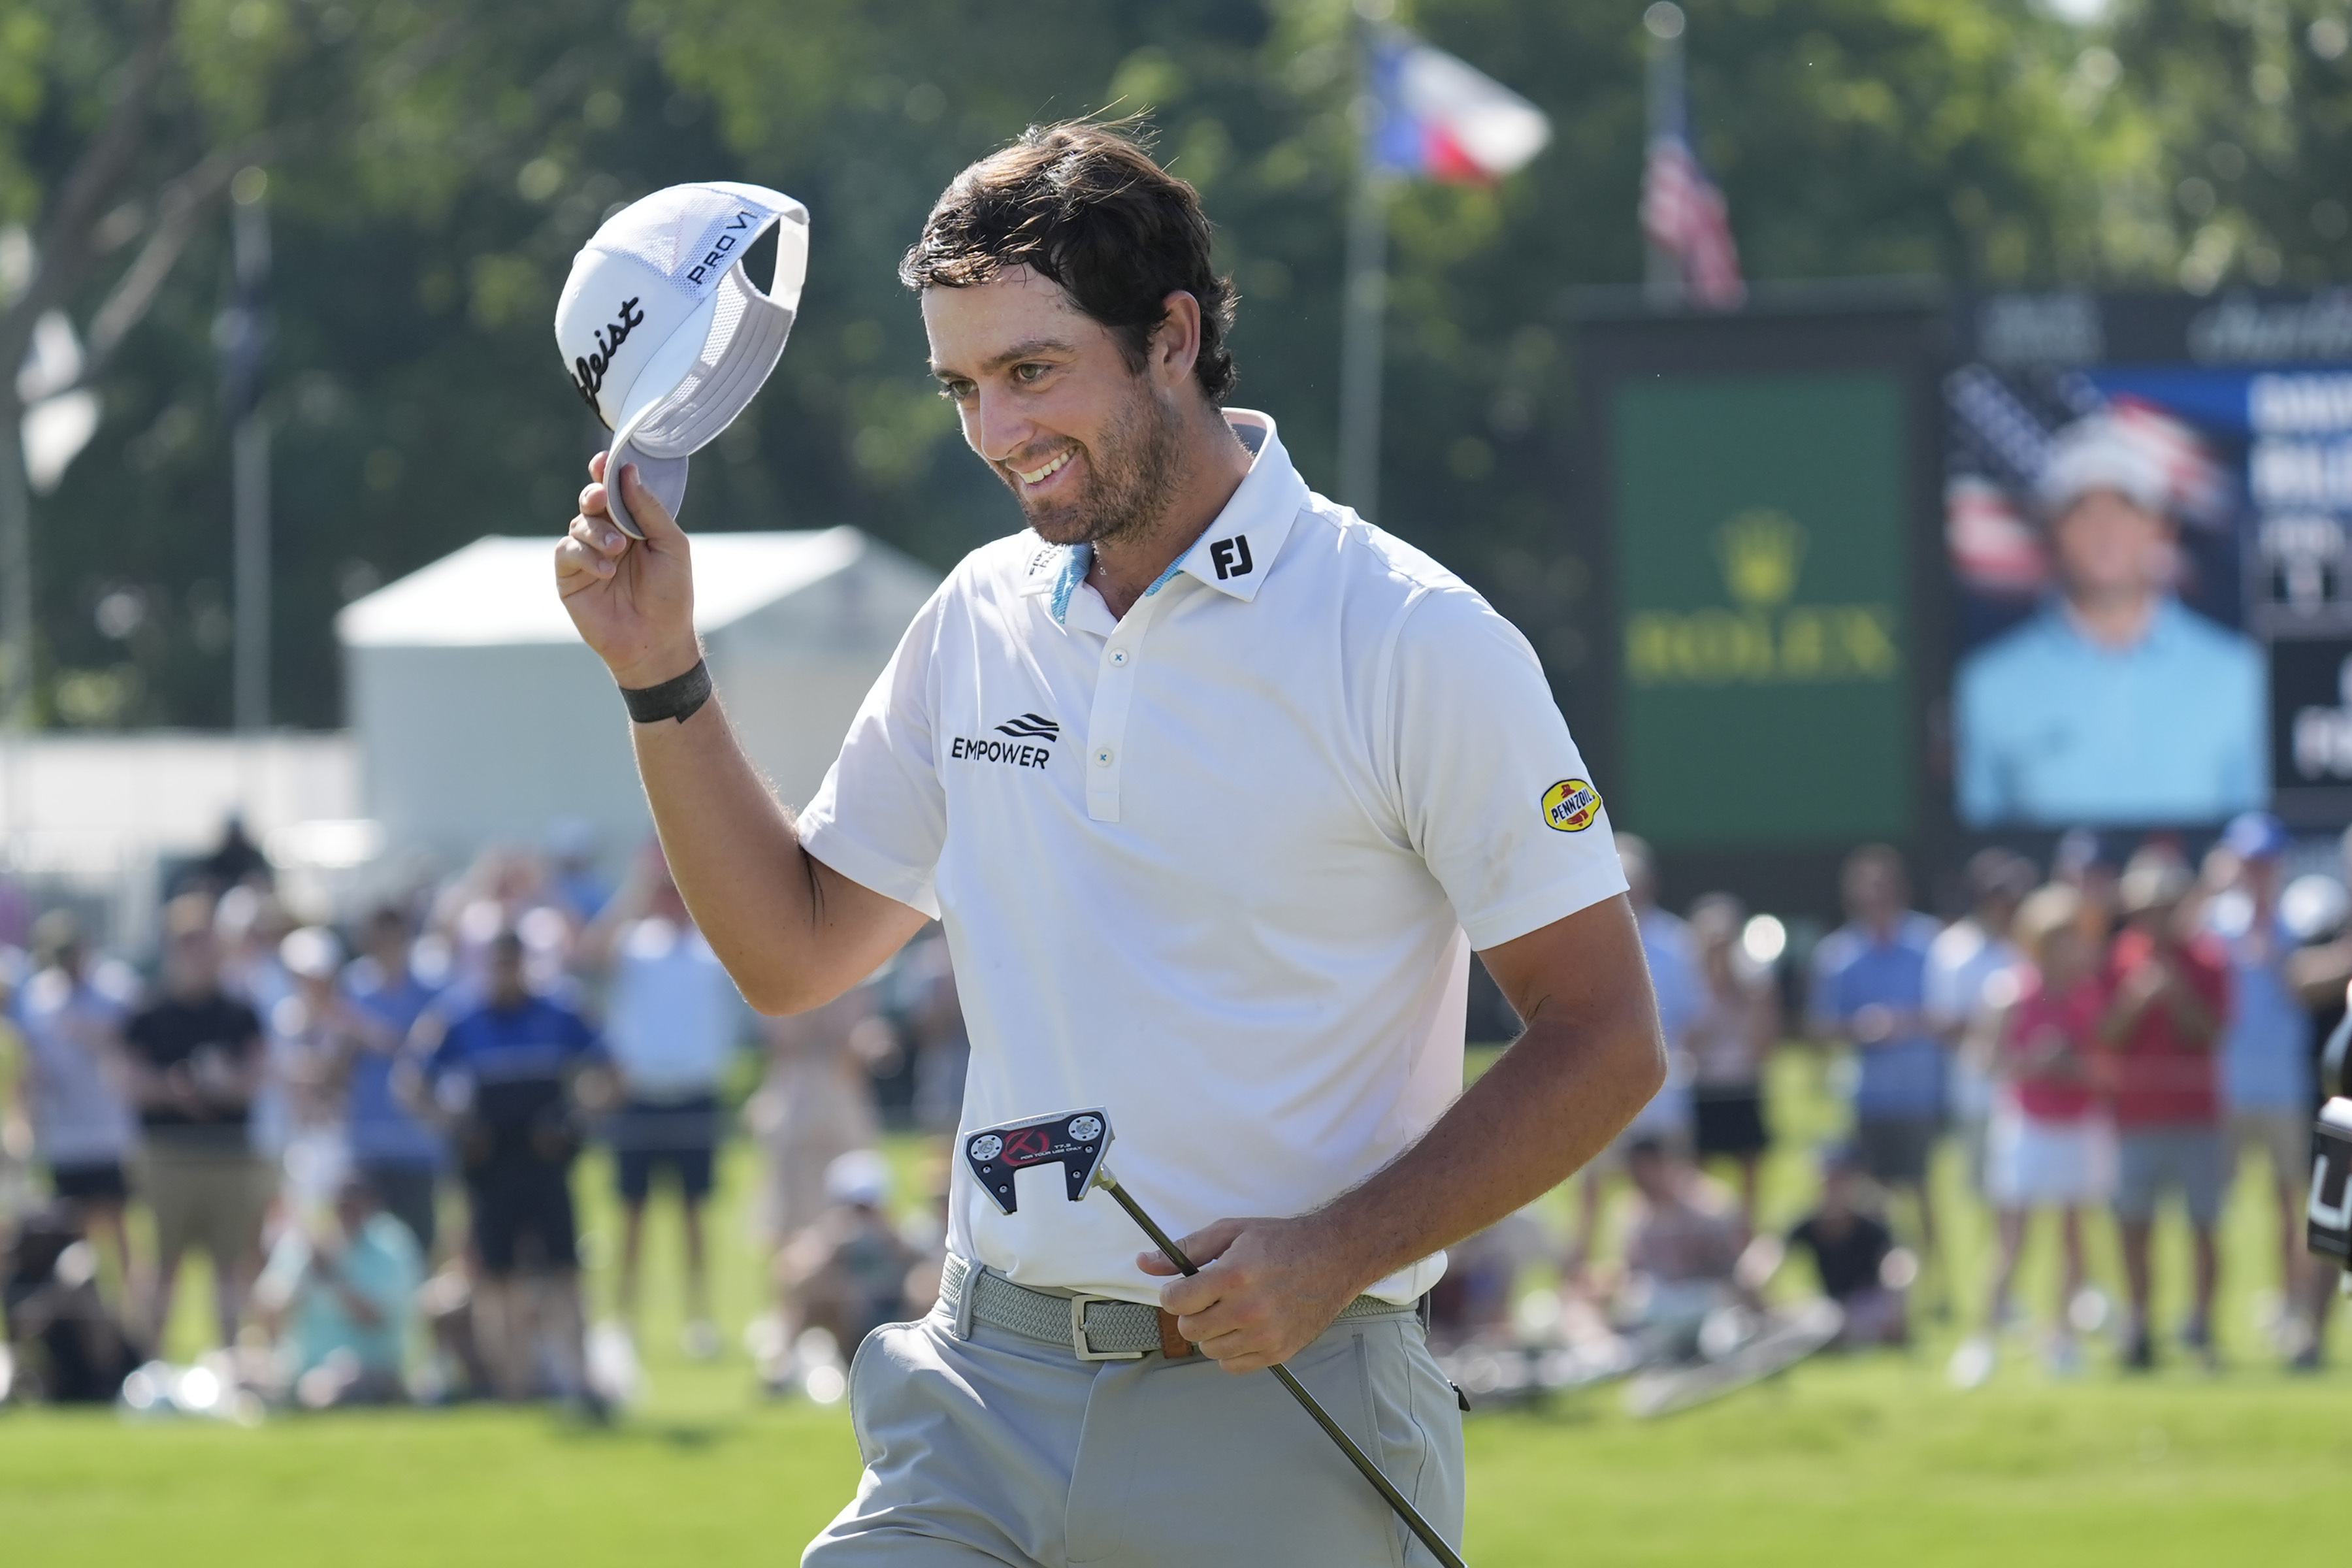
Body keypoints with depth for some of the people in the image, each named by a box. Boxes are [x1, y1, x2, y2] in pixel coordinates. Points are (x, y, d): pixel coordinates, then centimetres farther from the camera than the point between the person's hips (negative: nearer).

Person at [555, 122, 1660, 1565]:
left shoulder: (1414, 645, -8)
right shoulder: (980, 622, 10)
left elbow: (1607, 1042, -6)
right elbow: (794, 951, 21)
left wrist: (1335, 1254, -16)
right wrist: (664, 676, 8)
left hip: (1277, 1426, -4)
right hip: (984, 1400, 5)